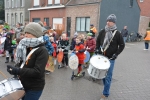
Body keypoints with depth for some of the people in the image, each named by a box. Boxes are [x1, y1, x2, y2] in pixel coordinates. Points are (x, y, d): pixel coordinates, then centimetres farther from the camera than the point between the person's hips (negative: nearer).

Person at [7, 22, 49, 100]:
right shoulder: (26, 47, 7)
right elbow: (21, 63, 11)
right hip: (23, 85, 8)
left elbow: (37, 72, -27)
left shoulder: (42, 51, -20)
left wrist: (18, 71, -31)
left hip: (35, 88, -8)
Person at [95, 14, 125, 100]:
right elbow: (98, 41, 17)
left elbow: (122, 45, -2)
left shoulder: (117, 34, -7)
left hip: (111, 58, -4)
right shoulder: (102, 32, 3)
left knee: (108, 76, -2)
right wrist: (97, 49, 2)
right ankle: (107, 88, 35)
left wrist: (116, 54, -12)